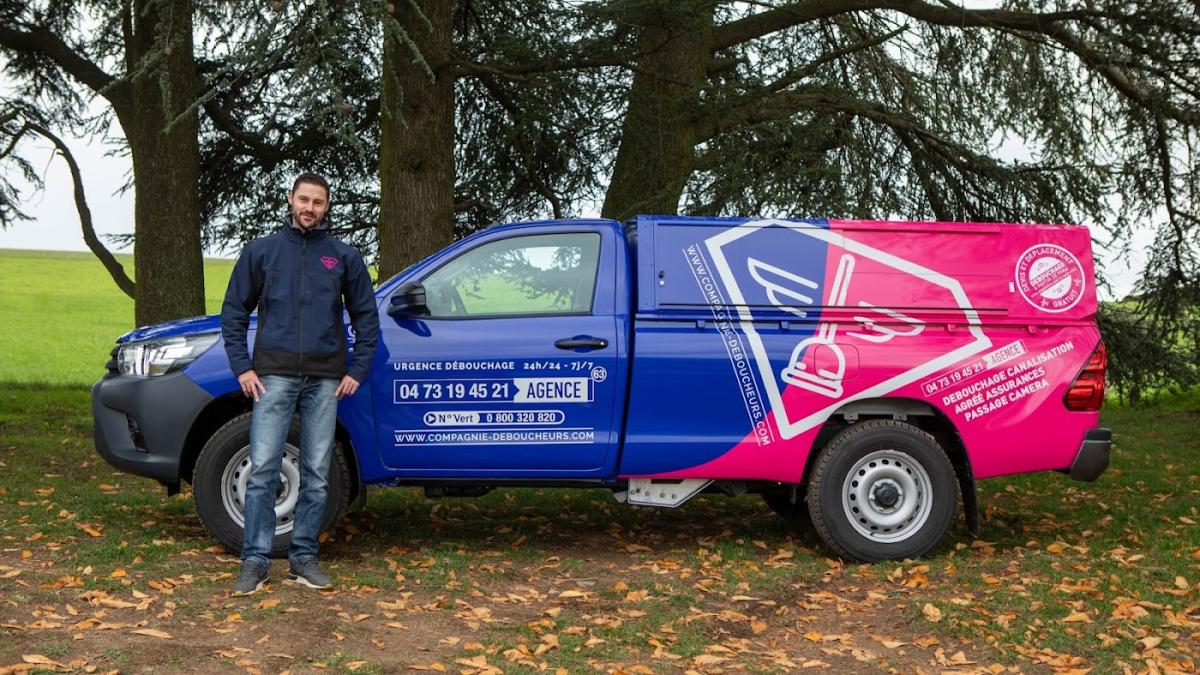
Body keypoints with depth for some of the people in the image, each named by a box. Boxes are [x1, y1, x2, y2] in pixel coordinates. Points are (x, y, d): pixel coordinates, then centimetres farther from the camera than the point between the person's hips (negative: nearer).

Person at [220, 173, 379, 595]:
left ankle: (304, 557, 14)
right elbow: (234, 312, 9)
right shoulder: (262, 252, 7)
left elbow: (366, 317, 13)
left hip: (325, 380, 2)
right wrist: (242, 367, 0)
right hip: (274, 376, -1)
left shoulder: (344, 257, 9)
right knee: (262, 469, -7)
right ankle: (255, 560, 0)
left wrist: (358, 370, 5)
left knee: (317, 475, 5)